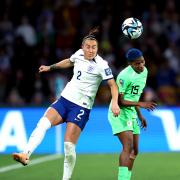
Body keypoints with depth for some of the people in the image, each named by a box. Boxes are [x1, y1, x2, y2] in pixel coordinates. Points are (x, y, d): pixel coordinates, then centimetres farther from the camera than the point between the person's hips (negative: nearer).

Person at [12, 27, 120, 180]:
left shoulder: (101, 64, -10)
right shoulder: (79, 54, 7)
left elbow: (113, 85, -12)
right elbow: (69, 62, 30)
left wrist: (115, 103, -28)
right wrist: (51, 67, 40)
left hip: (81, 107, -5)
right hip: (65, 99, 5)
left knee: (69, 145, -14)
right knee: (43, 123, -22)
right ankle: (26, 155, -37)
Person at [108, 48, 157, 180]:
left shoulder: (144, 71, 6)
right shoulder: (125, 76, -22)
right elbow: (119, 101, -22)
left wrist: (139, 115, 21)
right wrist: (140, 104, -29)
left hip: (131, 113, 9)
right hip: (119, 113, -9)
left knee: (134, 151, 12)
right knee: (128, 146, -24)